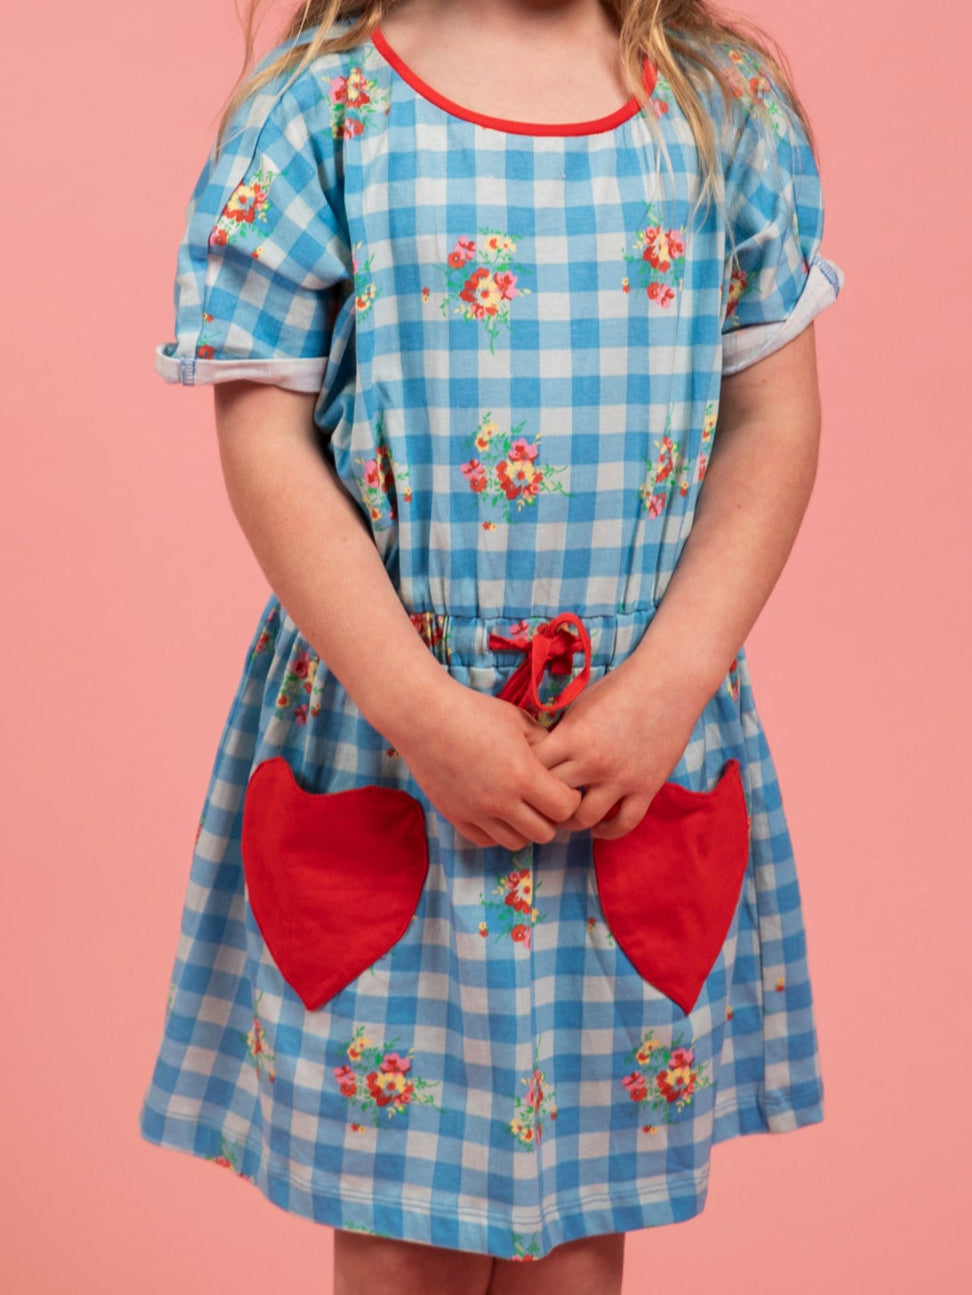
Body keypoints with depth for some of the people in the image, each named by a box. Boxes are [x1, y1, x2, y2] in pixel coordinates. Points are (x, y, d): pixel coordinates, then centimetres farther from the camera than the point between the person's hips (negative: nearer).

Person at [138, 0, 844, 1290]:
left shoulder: (733, 103, 3)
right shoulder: (315, 106, -4)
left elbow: (775, 418, 2)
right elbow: (265, 439, -8)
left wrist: (667, 688, -9)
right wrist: (427, 715, -15)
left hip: (649, 741, 2)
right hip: (380, 736, -2)